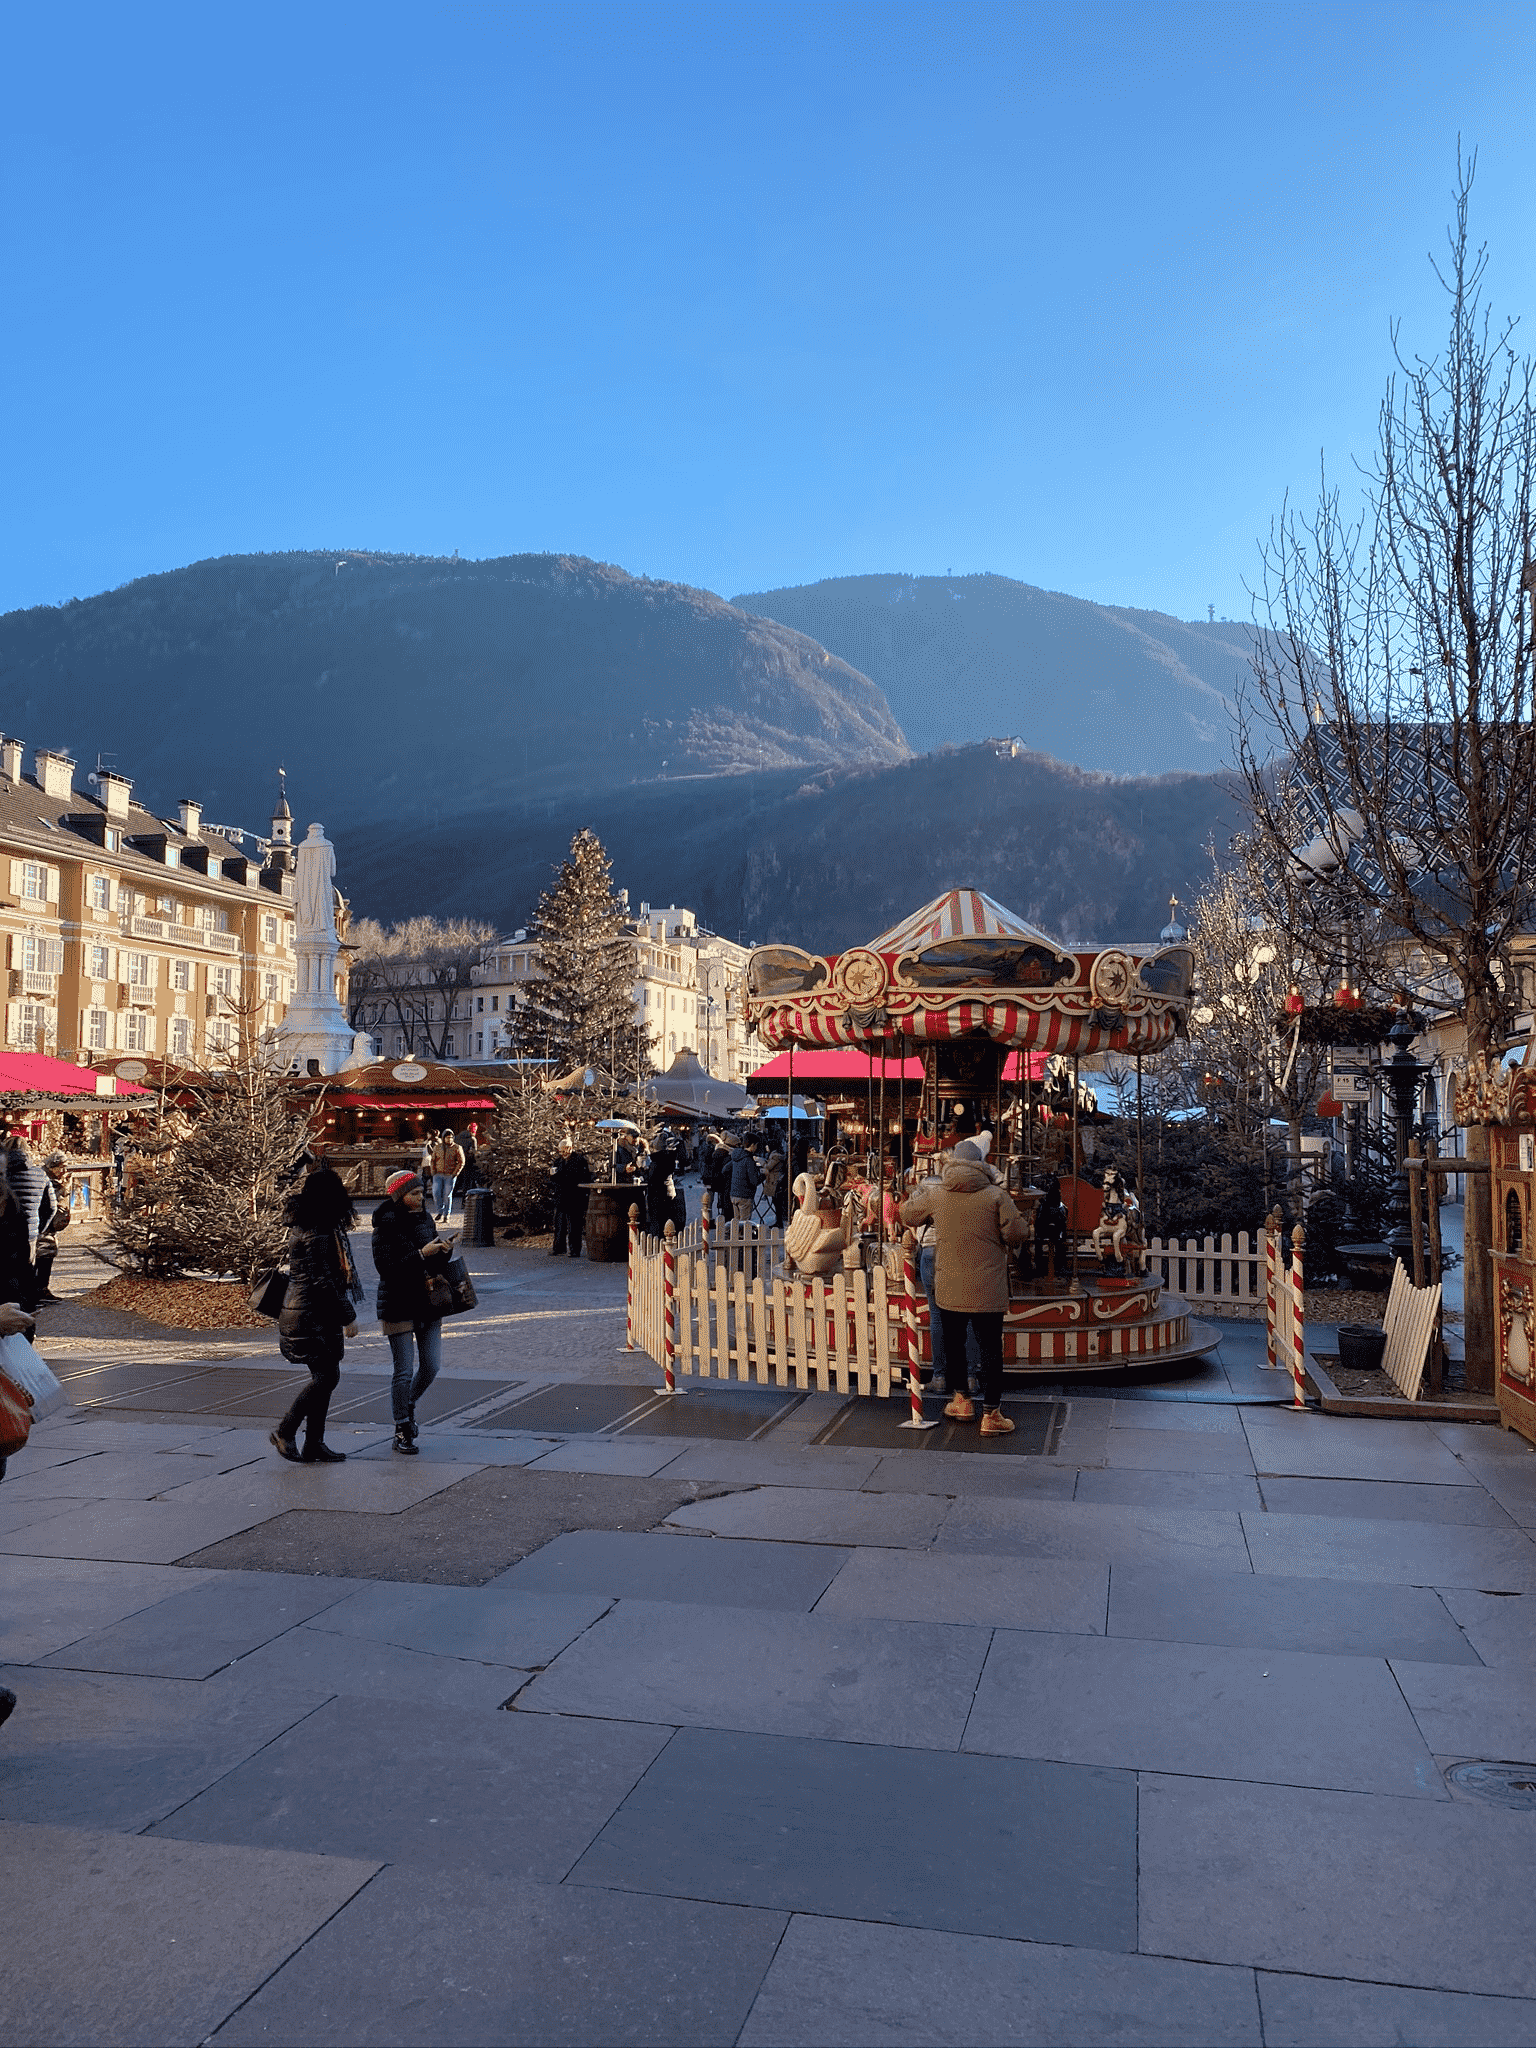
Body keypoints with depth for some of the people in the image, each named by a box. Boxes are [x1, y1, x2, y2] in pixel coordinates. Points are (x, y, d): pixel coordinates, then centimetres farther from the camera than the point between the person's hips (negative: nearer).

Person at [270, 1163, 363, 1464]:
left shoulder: (305, 1225, 9)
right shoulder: (315, 1233, -19)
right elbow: (322, 1281, -20)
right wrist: (348, 1317, -16)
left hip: (317, 1313, 10)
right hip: (311, 1314, -10)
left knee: (325, 1376, 10)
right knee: (326, 1376, -6)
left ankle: (314, 1444, 15)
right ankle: (285, 1432, 4)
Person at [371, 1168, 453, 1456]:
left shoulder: (425, 1220, 8)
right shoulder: (385, 1227, -12)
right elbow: (386, 1269, -20)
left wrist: (444, 1251, -5)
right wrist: (421, 1254, -23)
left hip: (428, 1304, 6)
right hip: (398, 1306, -6)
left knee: (431, 1367, 6)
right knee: (404, 1371, -2)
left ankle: (408, 1405, 33)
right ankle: (402, 1431, 11)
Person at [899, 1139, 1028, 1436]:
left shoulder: (934, 1194, -1)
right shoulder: (995, 1196, -9)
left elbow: (908, 1214, 16)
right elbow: (1018, 1233, -11)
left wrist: (920, 1191, 33)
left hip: (949, 1288, 3)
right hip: (987, 1290, -3)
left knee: (954, 1343, 20)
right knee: (990, 1348, 3)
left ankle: (961, 1400, 31)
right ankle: (991, 1414, 5)